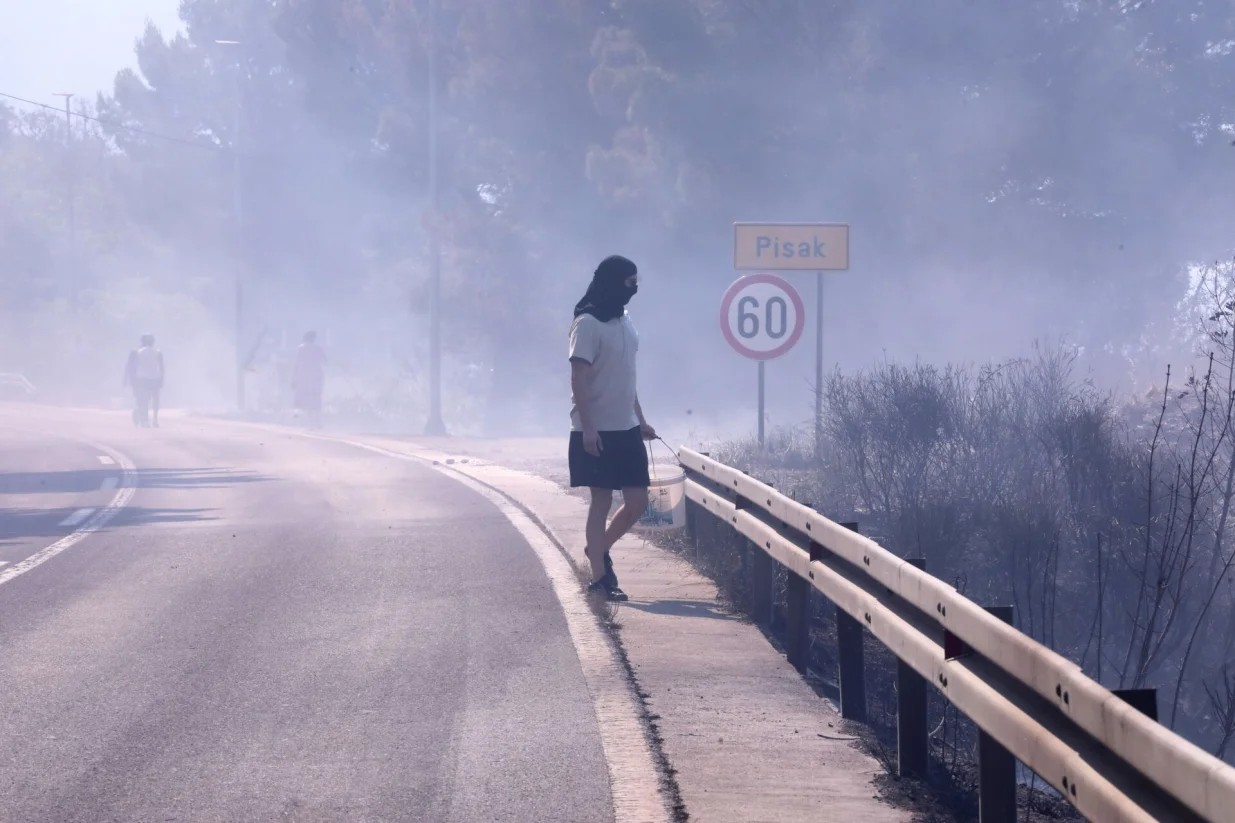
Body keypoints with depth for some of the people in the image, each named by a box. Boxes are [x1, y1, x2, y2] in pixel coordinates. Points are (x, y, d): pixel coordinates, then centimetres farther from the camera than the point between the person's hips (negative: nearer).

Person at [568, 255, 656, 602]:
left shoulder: (625, 321, 12)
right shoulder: (588, 323, -13)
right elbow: (578, 379, -16)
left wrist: (640, 420, 19)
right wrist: (587, 427, -22)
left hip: (626, 429, 7)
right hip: (597, 431, -7)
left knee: (637, 501, 5)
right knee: (601, 501, -3)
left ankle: (599, 550, 27)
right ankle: (600, 576, 2)